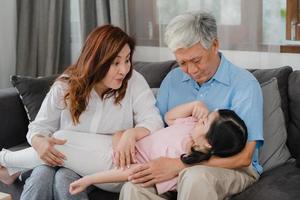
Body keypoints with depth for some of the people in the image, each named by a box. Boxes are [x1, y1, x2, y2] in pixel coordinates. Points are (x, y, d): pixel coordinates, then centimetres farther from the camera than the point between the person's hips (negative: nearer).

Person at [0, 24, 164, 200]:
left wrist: (131, 134, -33)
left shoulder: (134, 82, -6)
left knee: (64, 159, -26)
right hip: (69, 160, 1)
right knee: (40, 177, -30)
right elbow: (40, 126, 3)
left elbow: (154, 122, -11)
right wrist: (39, 142, -22)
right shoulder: (65, 86, -2)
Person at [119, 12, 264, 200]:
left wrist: (178, 166, -24)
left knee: (195, 177, -39)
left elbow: (243, 156, -18)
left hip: (232, 170, -3)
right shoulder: (173, 79, 9)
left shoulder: (244, 83, -10)